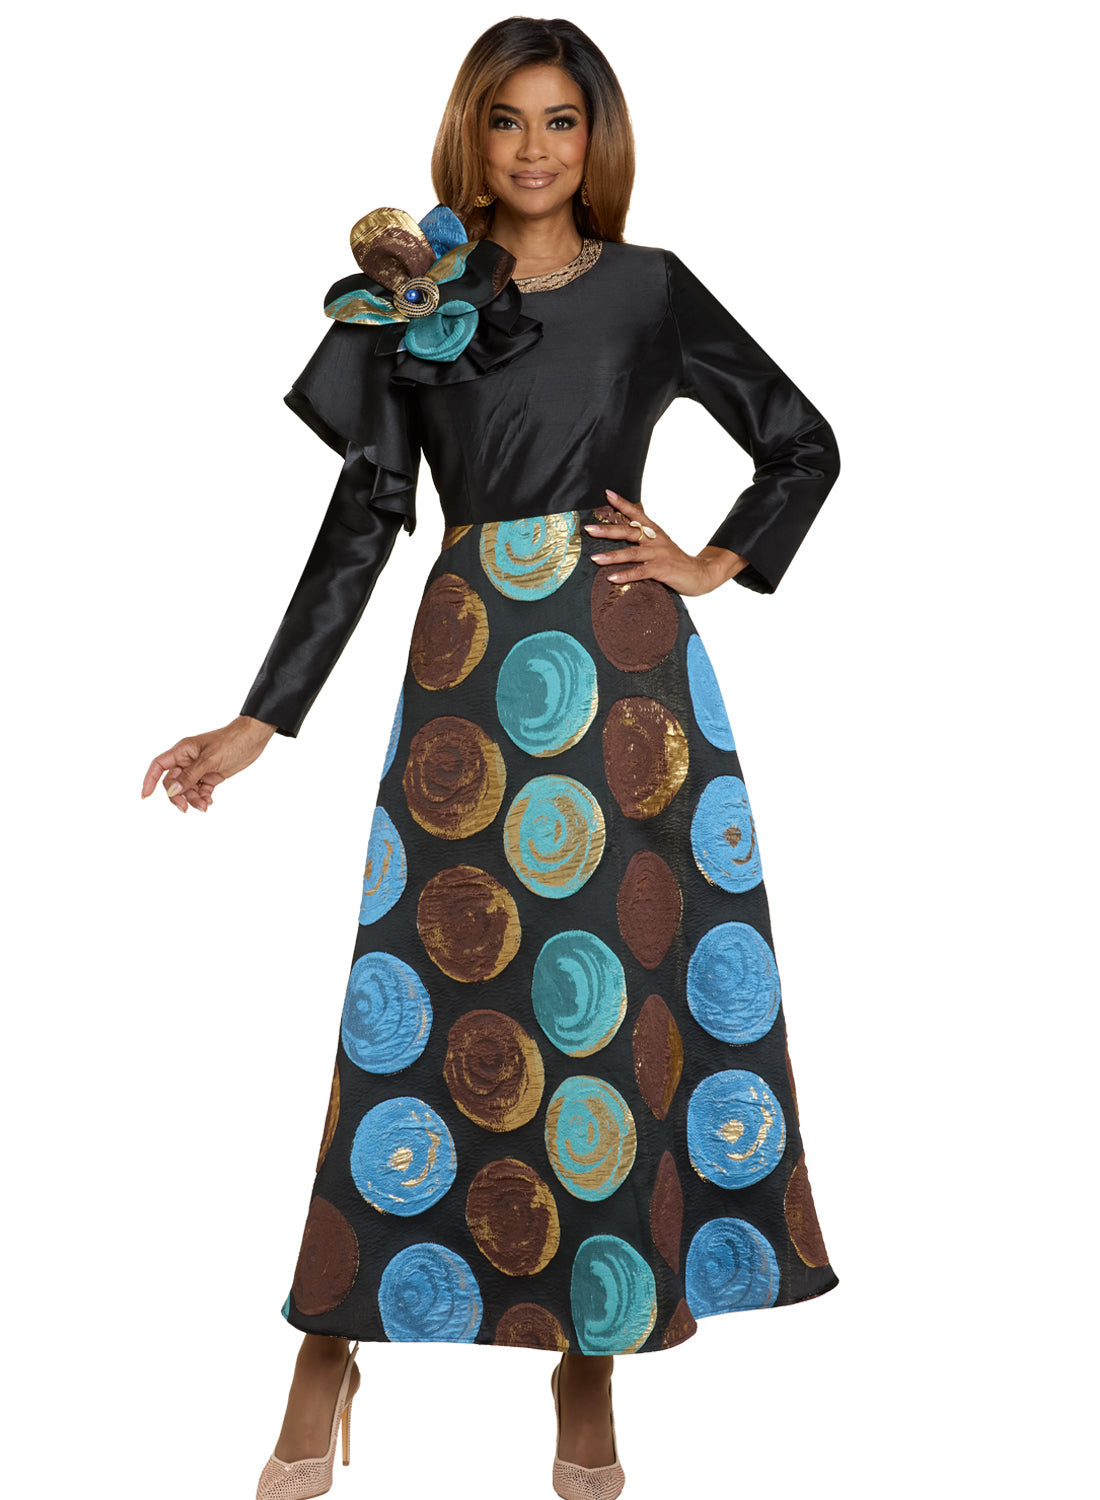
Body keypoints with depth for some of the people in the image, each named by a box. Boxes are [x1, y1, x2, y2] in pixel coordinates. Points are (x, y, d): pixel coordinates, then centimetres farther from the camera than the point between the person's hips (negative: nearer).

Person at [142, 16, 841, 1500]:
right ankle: (334, 1347, 11)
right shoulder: (416, 299, 8)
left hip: (626, 666, 0)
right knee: (423, 1008, -3)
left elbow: (805, 444, 15)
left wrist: (714, 566, 2)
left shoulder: (653, 290, 8)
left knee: (621, 1001, 2)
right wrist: (263, 719, 0)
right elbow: (364, 517, 5)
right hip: (468, 670, 0)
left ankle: (592, 1345, 17)